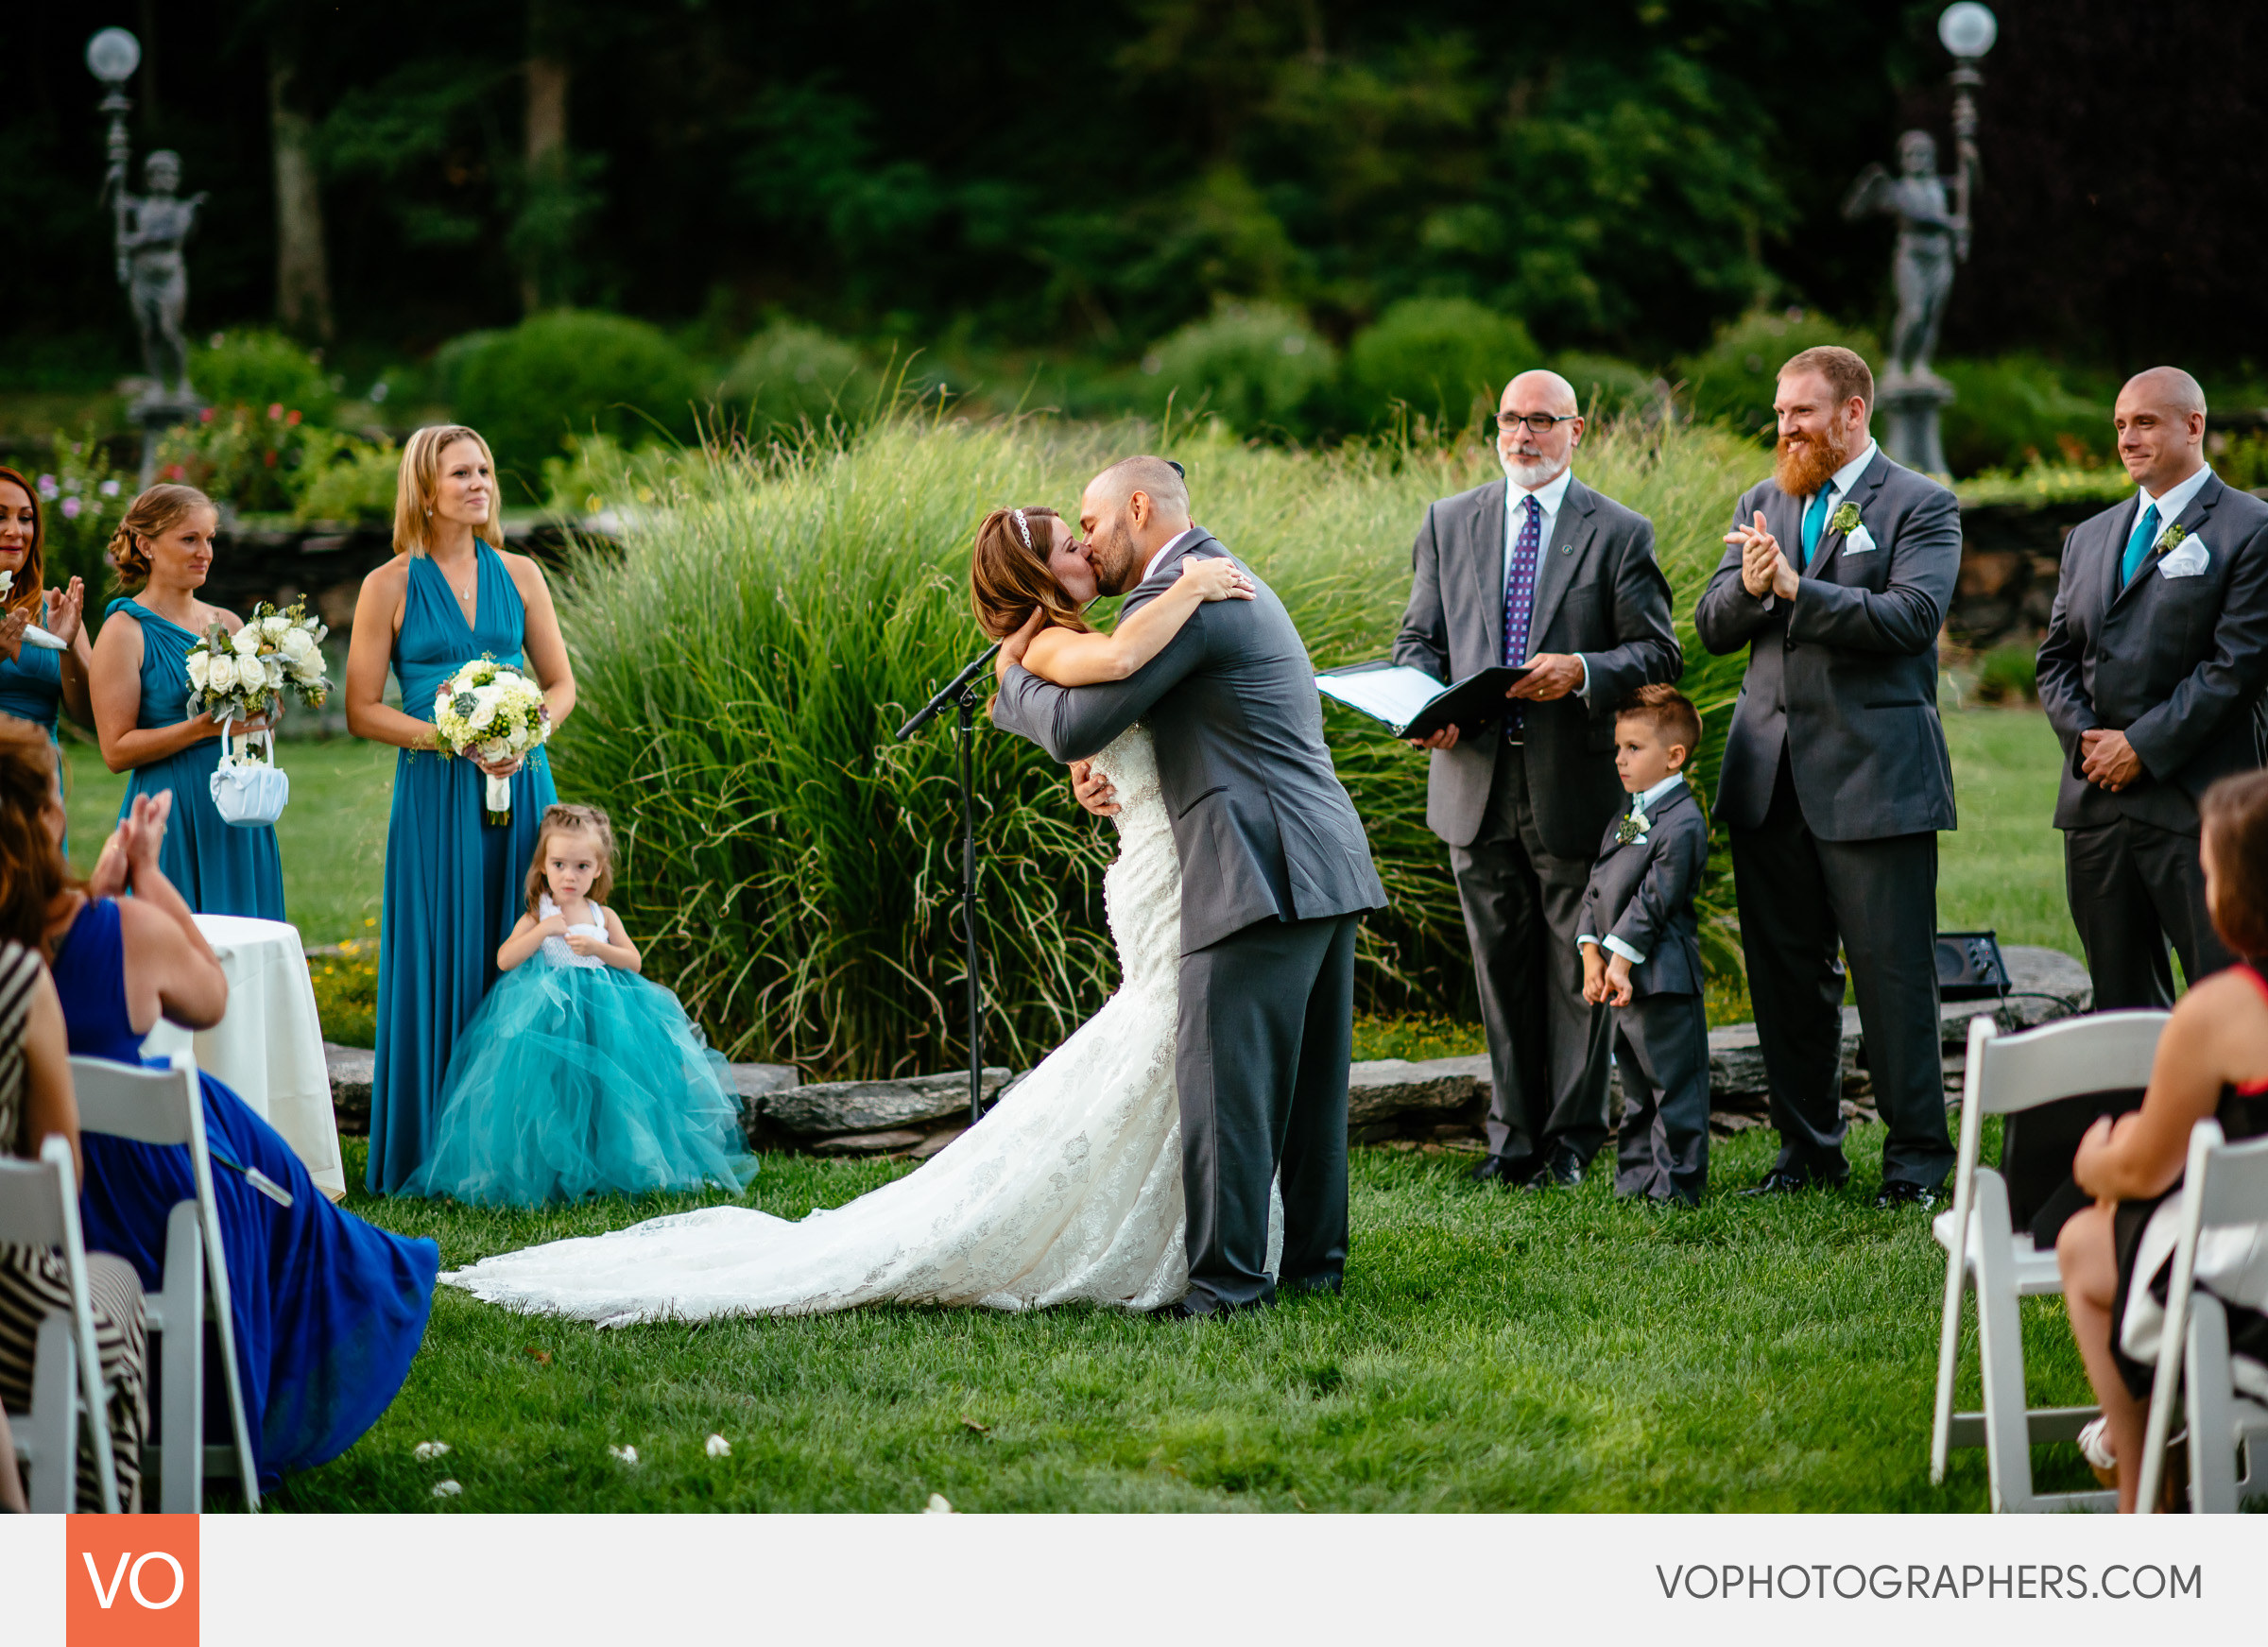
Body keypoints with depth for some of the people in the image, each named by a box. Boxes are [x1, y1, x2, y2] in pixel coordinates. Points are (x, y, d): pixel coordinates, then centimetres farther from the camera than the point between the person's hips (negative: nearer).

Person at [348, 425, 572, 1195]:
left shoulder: (519, 575, 9)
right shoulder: (390, 586, -1)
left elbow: (561, 683, 13)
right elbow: (362, 710, -2)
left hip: (520, 785, 3)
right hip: (436, 793, -3)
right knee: (440, 966, -3)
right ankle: (431, 1153, 3)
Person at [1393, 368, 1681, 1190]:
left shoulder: (1620, 533, 1)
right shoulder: (1448, 523, 11)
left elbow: (1658, 652, 0)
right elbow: (1420, 639, 13)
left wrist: (1582, 673, -18)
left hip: (1574, 784, -3)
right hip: (1476, 783, 3)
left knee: (1576, 970, 3)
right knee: (1501, 966, 8)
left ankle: (1573, 1140, 13)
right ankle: (1515, 1137, 16)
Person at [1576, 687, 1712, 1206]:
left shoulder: (1682, 823, -14)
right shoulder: (1625, 818, 15)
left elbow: (1653, 900, -17)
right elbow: (1597, 888, 14)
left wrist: (1621, 959, -18)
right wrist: (1592, 954, 2)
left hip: (1663, 979, -9)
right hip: (1620, 978, 9)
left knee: (1674, 1085, -3)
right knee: (1637, 1087, 17)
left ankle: (1677, 1184, 2)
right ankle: (1637, 1178, 25)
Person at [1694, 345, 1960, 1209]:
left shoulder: (1919, 506, -3)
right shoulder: (1762, 504, 15)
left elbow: (1912, 616, -18)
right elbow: (1711, 628, 9)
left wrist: (1797, 587, -22)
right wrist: (1749, 587, -13)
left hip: (1873, 775, -6)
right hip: (1770, 773, 6)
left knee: (1892, 971, -2)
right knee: (1784, 969, 10)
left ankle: (1918, 1154, 7)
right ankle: (1808, 1147, 20)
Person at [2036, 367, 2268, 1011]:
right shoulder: (2090, 537, 19)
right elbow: (2057, 658, 17)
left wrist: (2144, 746, -12)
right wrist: (2087, 738, -3)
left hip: (2195, 807, -6)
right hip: (2096, 804, 6)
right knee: (2120, 1000, 9)